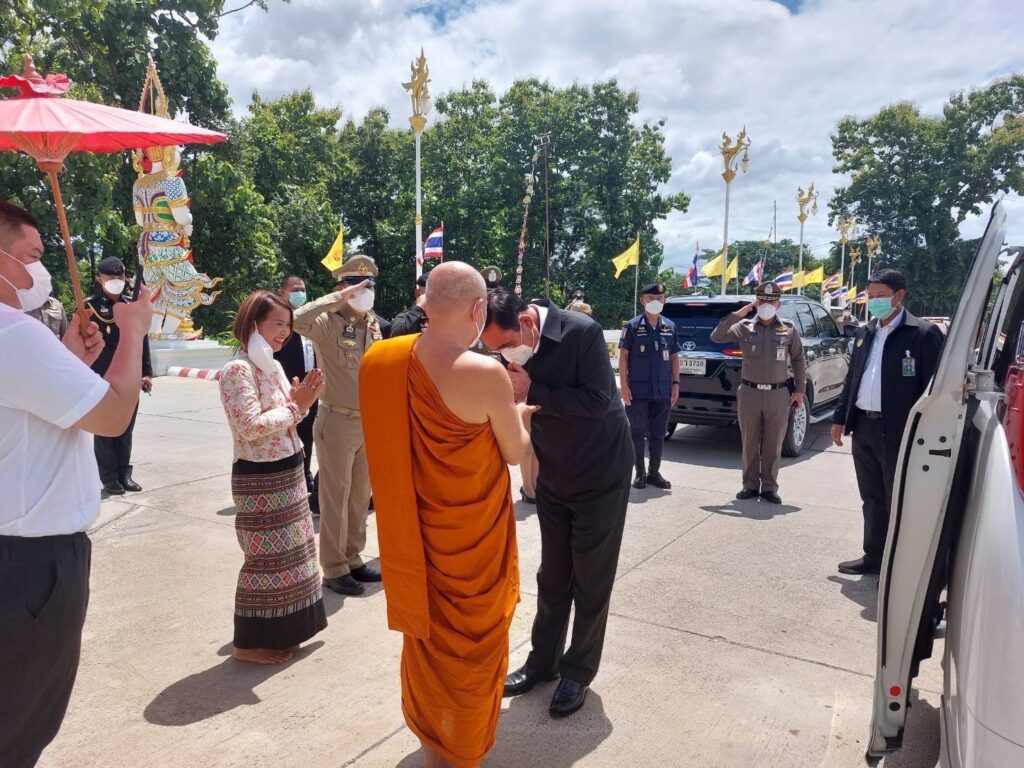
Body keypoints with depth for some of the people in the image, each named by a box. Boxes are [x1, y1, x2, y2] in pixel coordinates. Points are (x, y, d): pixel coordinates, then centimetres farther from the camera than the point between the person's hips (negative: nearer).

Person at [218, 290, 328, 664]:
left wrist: (299, 400, -4)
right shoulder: (238, 370, -17)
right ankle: (251, 642, 18)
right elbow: (251, 427, -25)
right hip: (259, 478, -9)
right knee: (268, 558, 1)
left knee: (289, 552, 16)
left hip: (288, 471, 9)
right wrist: (298, 406, -19)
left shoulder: (274, 366, 10)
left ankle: (278, 630, 32)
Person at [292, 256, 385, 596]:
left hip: (369, 422, 7)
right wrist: (338, 298, -28)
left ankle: (352, 558, 31)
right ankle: (334, 568, 17)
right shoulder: (329, 322, -11)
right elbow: (298, 320, -34)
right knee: (336, 498, 4)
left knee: (360, 495, 16)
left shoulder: (373, 324, 9)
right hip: (337, 422, -7)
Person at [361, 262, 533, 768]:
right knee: (470, 641, 17)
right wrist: (516, 415, 9)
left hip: (415, 530, 5)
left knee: (426, 636, 23)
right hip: (472, 536, -5)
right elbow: (516, 453, -12)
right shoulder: (486, 373, -25)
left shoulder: (386, 360, -8)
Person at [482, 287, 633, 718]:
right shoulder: (515, 346, -8)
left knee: (591, 582, 8)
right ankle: (543, 661, 33)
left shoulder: (582, 332, -25)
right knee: (552, 578, 16)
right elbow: (526, 406, 2)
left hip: (600, 475, -5)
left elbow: (599, 400, -29)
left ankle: (578, 673, 25)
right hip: (553, 477, 5)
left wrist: (532, 391, -30)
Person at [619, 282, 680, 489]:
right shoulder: (633, 326, -3)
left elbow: (674, 357, 12)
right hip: (638, 390, -3)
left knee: (658, 433, 10)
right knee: (638, 432, 4)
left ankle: (654, 472, 21)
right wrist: (624, 385, -9)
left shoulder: (670, 326, 8)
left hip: (663, 391, 3)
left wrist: (675, 384, 6)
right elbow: (623, 356, -3)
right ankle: (640, 473, 15)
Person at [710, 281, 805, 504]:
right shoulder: (744, 327, 2)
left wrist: (799, 390, 8)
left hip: (778, 395, 0)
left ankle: (769, 488, 16)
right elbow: (716, 337, -7)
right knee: (750, 444, 7)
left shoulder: (789, 330, 4)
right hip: (749, 393, 0)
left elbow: (798, 361, 12)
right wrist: (737, 315, -13)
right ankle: (750, 485, 17)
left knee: (773, 446, 5)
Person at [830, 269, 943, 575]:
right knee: (872, 499, 16)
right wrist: (840, 418, 14)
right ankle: (874, 556, 28)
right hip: (863, 428, 7)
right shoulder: (864, 333, 13)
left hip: (897, 432, -6)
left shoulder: (923, 334, -8)